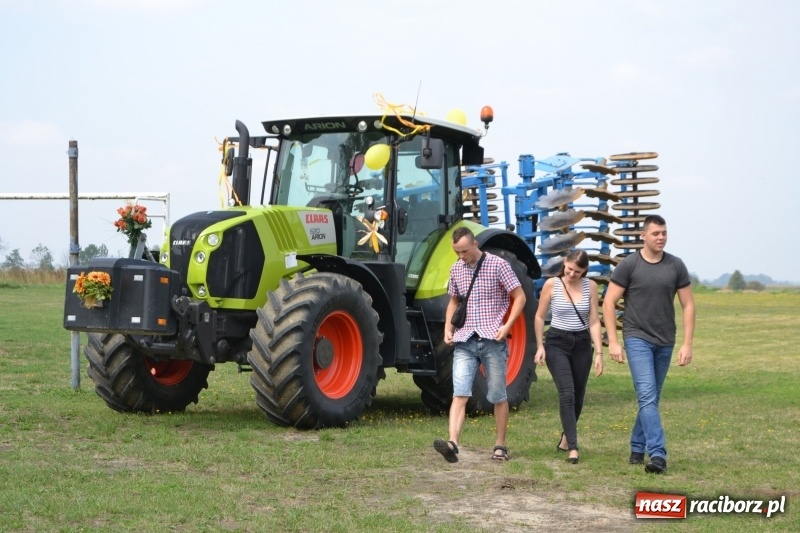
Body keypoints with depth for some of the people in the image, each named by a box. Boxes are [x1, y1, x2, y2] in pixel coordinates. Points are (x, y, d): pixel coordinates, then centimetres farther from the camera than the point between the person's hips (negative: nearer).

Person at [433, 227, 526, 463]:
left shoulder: (498, 265, -5)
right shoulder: (456, 269, 11)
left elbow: (519, 297, -4)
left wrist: (507, 326, -14)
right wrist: (448, 326, 7)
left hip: (492, 340, -3)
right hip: (465, 341, 3)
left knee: (498, 396, 6)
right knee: (460, 394, -11)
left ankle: (500, 445, 18)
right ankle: (452, 443, -24)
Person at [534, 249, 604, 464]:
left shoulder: (590, 286, -1)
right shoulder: (551, 284, -6)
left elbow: (594, 322, -1)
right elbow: (539, 317, 2)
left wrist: (599, 353, -6)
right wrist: (540, 346, -4)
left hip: (582, 344, 3)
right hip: (557, 343, -3)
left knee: (578, 396, 10)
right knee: (567, 393, -15)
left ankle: (566, 437, 32)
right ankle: (572, 447, -17)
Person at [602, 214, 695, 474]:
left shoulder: (676, 266, 3)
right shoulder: (628, 265, -6)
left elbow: (688, 306, 6)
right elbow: (609, 303, -4)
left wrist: (687, 344, 0)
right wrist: (613, 341, -10)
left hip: (665, 342, 4)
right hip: (637, 338, -4)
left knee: (652, 399, 12)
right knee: (647, 396, -14)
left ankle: (638, 448, 25)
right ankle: (657, 454, -20)